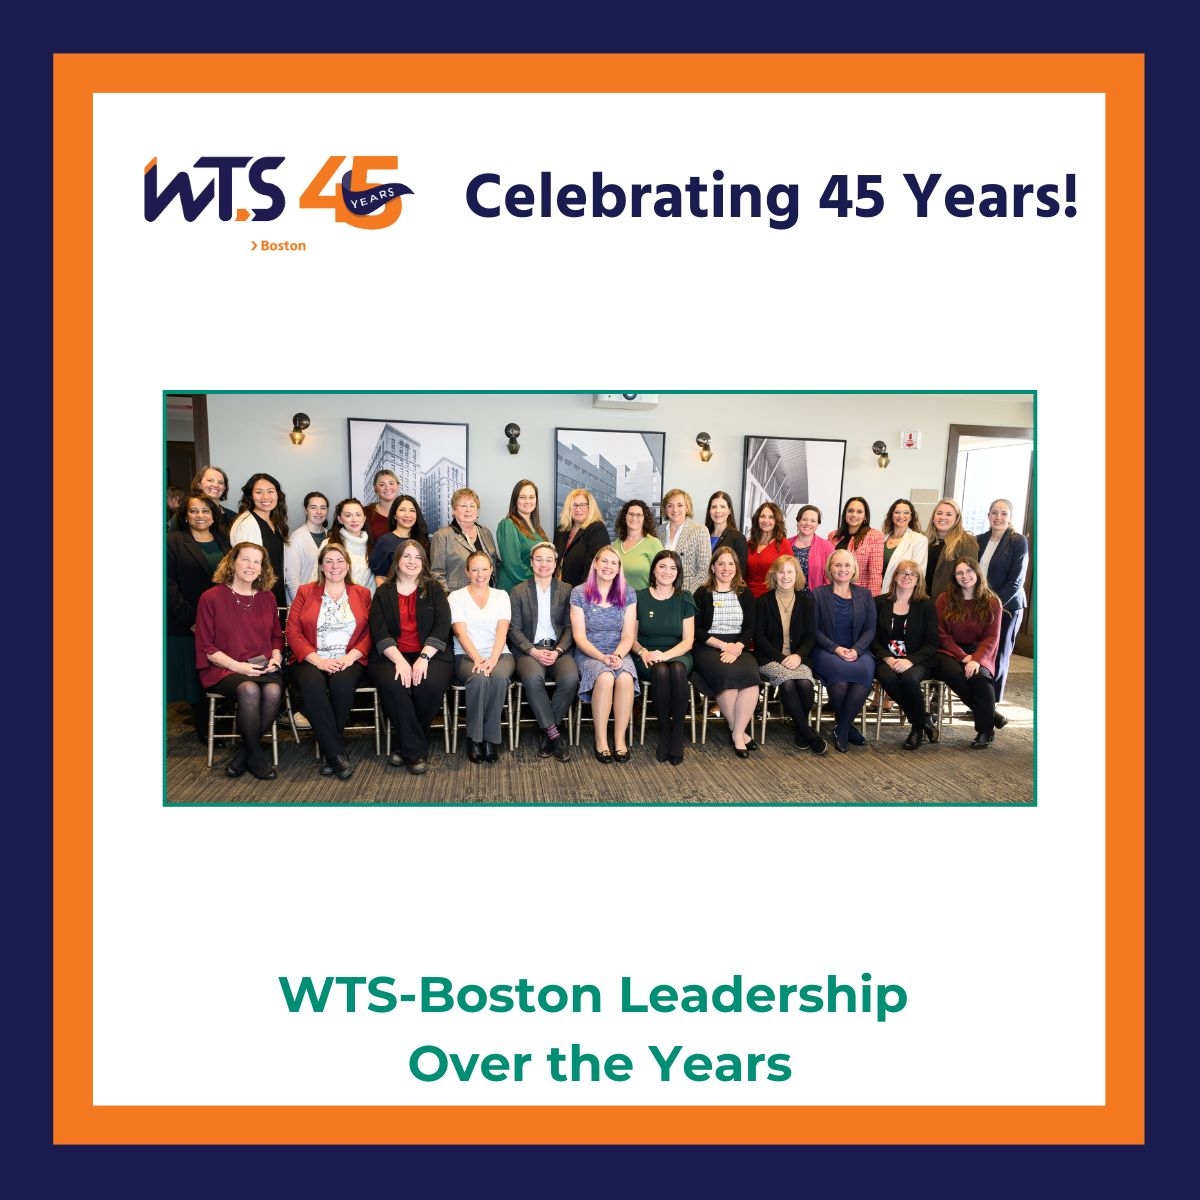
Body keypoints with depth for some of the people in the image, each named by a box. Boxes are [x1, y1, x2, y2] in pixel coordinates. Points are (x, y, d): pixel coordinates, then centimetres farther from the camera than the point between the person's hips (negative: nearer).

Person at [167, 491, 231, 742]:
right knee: (196, 677, 3)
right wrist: (190, 619, -13)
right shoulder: (174, 542, 1)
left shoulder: (223, 542, 13)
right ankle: (204, 728, 16)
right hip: (190, 625, -3)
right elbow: (169, 585, -6)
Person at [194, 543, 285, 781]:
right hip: (223, 669, -3)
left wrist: (275, 658, 0)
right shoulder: (211, 598, 0)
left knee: (273, 691, -31)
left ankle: (243, 753, -11)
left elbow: (277, 637, 21)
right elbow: (206, 647, -2)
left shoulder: (267, 597, 13)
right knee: (249, 690, -35)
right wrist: (238, 666, -14)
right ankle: (255, 755, -15)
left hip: (263, 669, 3)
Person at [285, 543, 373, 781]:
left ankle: (330, 752, -18)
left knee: (342, 683, -34)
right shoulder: (305, 592, 12)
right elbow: (293, 632, 3)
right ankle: (337, 753, -28)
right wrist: (317, 660, -11)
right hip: (311, 661, 0)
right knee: (312, 684, -34)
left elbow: (368, 633, 5)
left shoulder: (362, 594, 14)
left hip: (349, 662, 0)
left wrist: (350, 657, -12)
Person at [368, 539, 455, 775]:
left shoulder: (434, 589, 11)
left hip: (430, 654, 0)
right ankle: (415, 750, -18)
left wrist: (423, 658, -16)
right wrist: (400, 661, -18)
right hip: (392, 656, 0)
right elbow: (379, 632, -1)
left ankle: (403, 745, -9)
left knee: (431, 685, -32)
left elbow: (442, 627, -1)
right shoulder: (383, 592, 12)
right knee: (393, 686, -32)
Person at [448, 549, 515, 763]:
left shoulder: (501, 596, 13)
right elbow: (461, 634, -6)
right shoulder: (456, 597, 7)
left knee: (499, 677, -33)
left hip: (499, 654, 2)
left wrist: (492, 660, -20)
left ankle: (491, 738, -21)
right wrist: (478, 659, -22)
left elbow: (501, 632, -1)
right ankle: (474, 738, -19)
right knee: (479, 679, -35)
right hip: (466, 655, -1)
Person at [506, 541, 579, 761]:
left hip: (559, 649, 1)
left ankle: (547, 730, -10)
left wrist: (557, 651, -11)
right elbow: (514, 630, 3)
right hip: (529, 650, -1)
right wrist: (533, 651, -13)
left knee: (571, 678, -31)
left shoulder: (566, 590, 11)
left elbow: (569, 627, 7)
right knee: (533, 677, -35)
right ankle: (554, 733, -21)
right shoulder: (518, 592, 8)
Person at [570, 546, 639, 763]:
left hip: (619, 653, 2)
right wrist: (602, 657, -18)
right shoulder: (579, 593, -1)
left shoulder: (628, 594, 6)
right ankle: (601, 740, -20)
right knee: (605, 678, -34)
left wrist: (617, 656, -17)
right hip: (589, 654, -2)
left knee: (625, 678, -32)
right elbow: (579, 637, -4)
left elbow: (628, 636, 3)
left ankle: (620, 738, -18)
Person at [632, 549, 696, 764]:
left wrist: (665, 655, -19)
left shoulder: (685, 599, 5)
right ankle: (663, 731, -20)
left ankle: (677, 732, -23)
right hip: (647, 658, 0)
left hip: (677, 655, 1)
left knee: (678, 670, -35)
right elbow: (632, 637, 7)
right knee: (661, 672, -35)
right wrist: (643, 652, -16)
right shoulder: (640, 597, 4)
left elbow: (688, 641, -1)